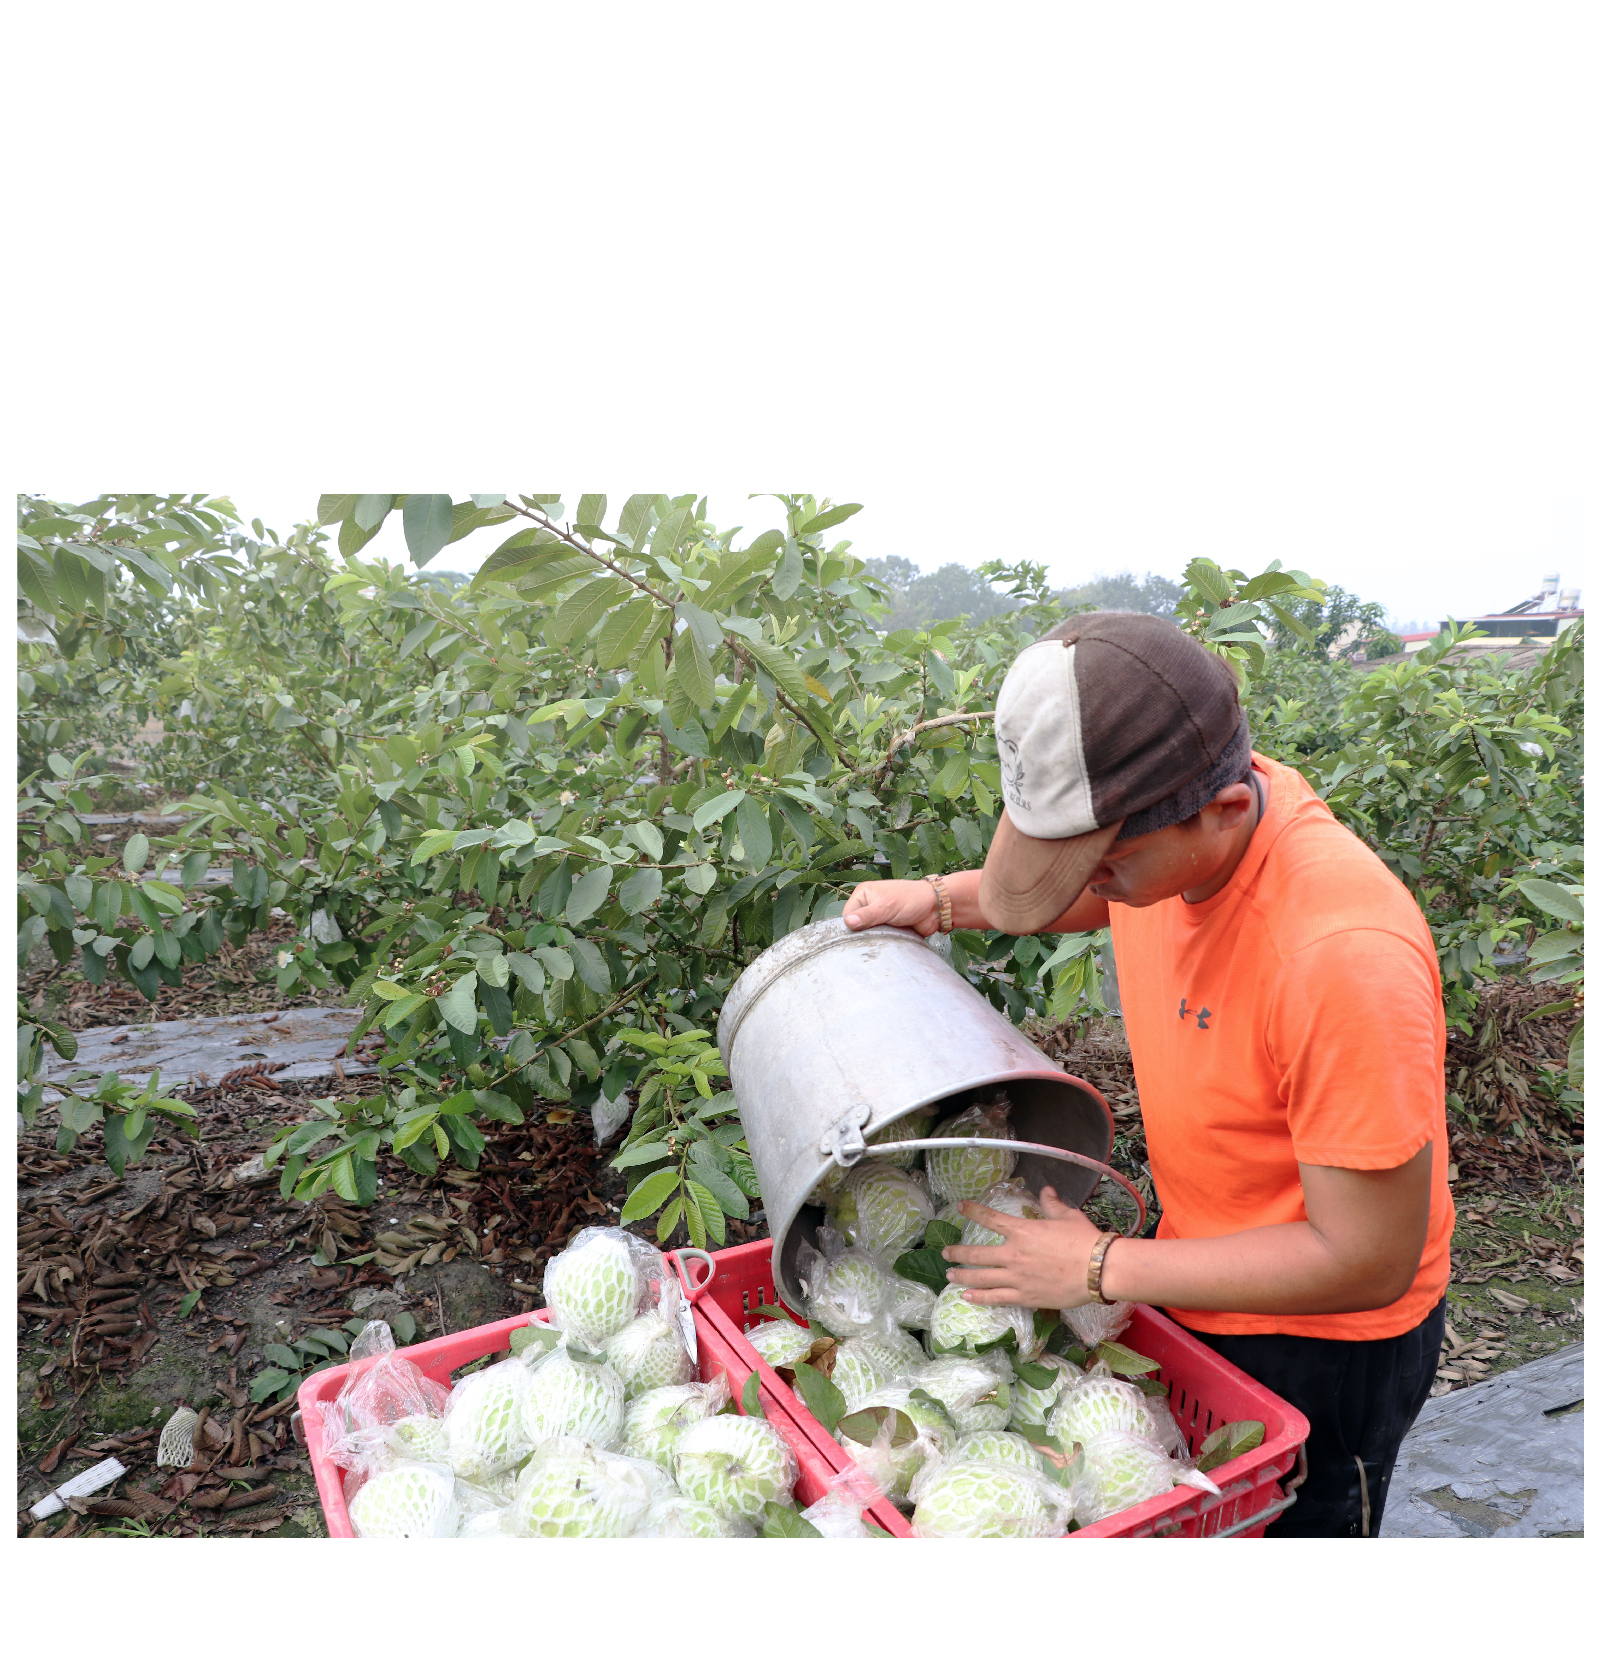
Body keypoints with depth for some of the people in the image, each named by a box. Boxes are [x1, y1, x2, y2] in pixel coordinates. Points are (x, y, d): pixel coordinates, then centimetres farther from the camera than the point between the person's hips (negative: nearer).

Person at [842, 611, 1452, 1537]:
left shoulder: (1346, 956, -38)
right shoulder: (1165, 819, -17)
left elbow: (1368, 1261, -29)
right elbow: (1097, 895, 11)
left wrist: (1101, 1269, -23)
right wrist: (942, 897, -5)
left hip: (1321, 1333, -6)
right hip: (1202, 1280, 7)